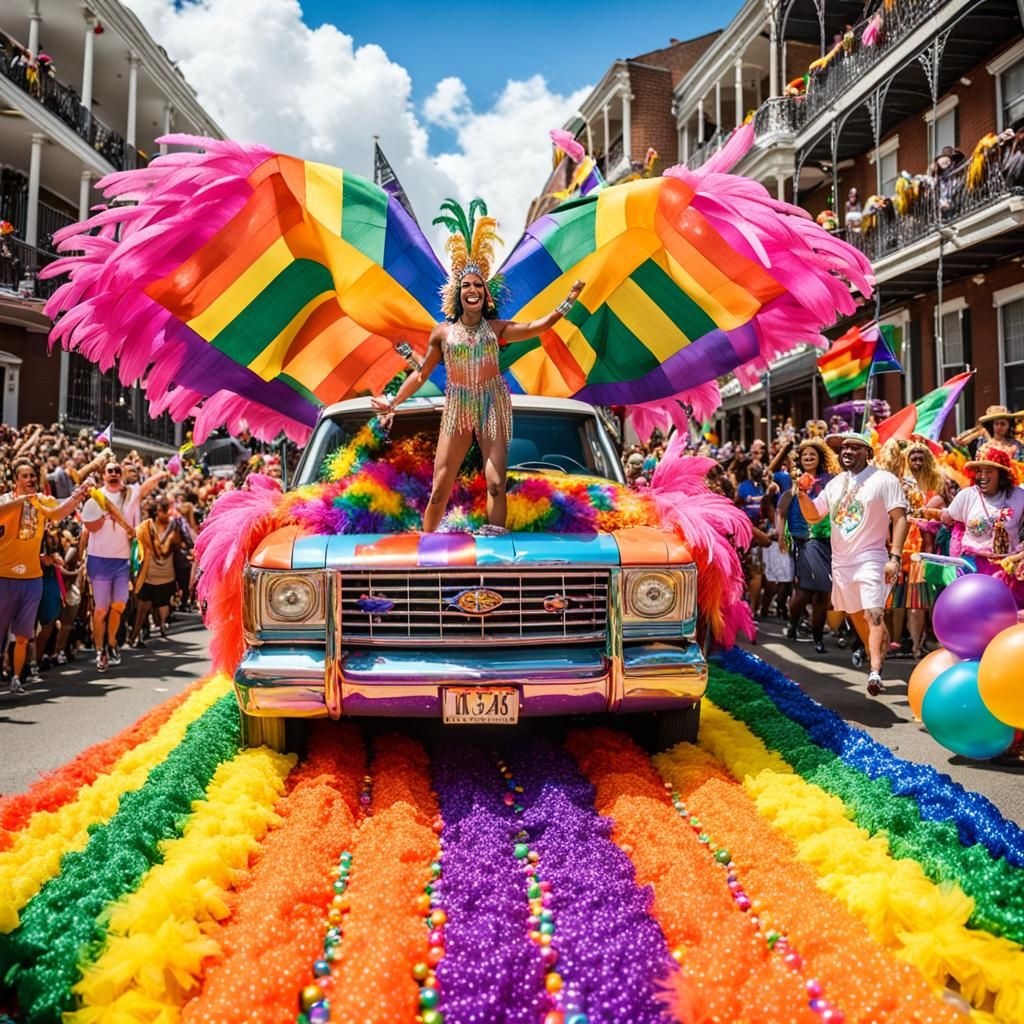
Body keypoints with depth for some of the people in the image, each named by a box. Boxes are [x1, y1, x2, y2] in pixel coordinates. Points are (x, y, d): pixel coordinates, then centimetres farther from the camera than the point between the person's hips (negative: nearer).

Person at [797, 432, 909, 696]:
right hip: (841, 562, 7)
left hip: (871, 559, -7)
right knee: (856, 616, 15)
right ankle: (877, 659, 33)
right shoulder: (835, 484, 12)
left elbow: (900, 519, -10)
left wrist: (895, 556, -20)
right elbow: (813, 515, 15)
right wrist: (803, 494, -5)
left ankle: (875, 672, -29)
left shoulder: (884, 480, -6)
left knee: (874, 615, -20)